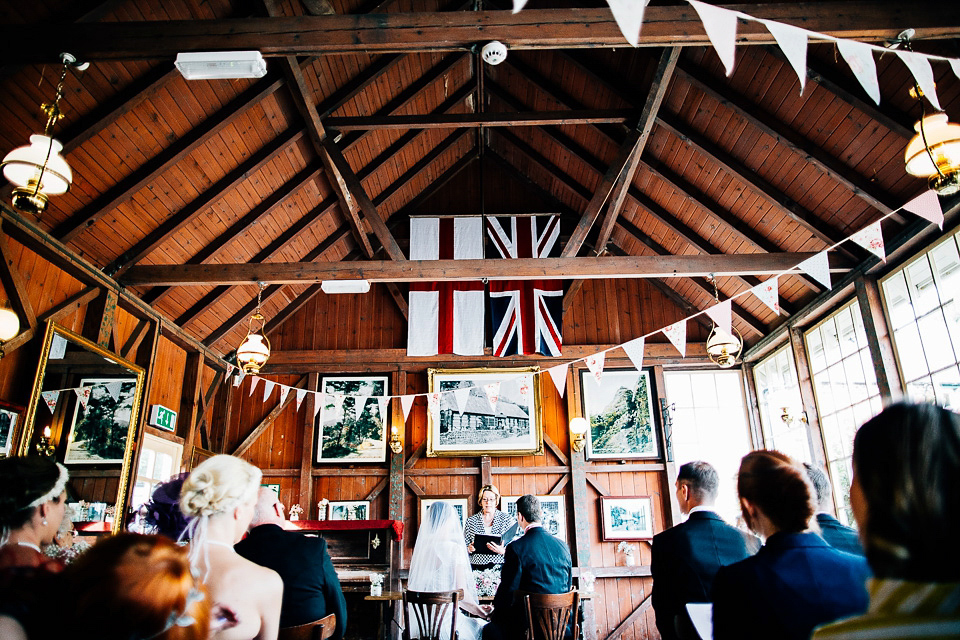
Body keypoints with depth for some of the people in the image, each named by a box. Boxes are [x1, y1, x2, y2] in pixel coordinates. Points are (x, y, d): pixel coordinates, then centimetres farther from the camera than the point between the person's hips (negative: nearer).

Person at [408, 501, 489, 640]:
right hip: (446, 621, -6)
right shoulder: (454, 548, -14)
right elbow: (462, 593, -14)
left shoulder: (420, 548, 2)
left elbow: (410, 585, 11)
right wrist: (482, 612, 3)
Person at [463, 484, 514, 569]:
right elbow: (463, 546, 14)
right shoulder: (470, 521, 11)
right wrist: (469, 549, -7)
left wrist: (502, 551, -12)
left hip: (500, 566, -1)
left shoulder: (507, 519, 7)